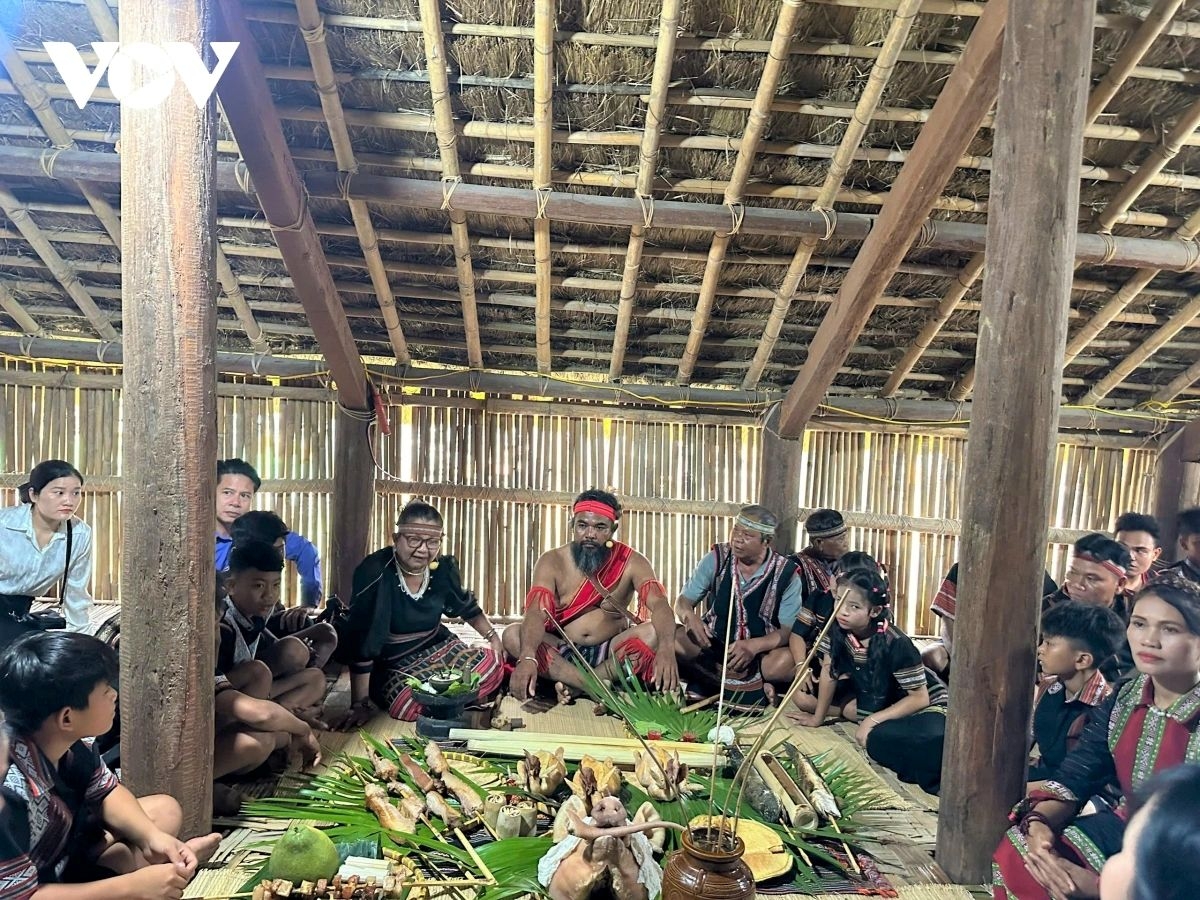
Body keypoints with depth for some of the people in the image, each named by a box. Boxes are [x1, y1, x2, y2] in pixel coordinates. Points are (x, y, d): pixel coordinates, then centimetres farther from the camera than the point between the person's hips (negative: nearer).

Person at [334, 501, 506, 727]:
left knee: (493, 664, -13)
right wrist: (360, 704, -24)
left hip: (437, 647, 5)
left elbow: (467, 606, 13)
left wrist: (492, 636, 11)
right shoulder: (375, 573, -28)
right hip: (389, 663, -4)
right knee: (408, 704, -31)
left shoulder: (444, 568, -10)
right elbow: (362, 642, -27)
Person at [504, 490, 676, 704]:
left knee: (655, 633, -27)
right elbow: (536, 613, -23)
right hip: (561, 652, 0)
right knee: (512, 636, -27)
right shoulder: (552, 562, -10)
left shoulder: (631, 562, -9)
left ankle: (575, 686, -24)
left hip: (611, 652, 0)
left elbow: (660, 605, -24)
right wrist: (527, 658, -44)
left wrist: (667, 649, -45)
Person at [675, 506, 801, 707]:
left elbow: (789, 630, -11)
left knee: (787, 662, -34)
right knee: (672, 637, -27)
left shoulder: (786, 573, -11)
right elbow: (683, 602, -3)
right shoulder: (716, 558, -7)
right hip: (713, 644, 2)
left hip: (761, 651, -2)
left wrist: (754, 646, -31)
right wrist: (690, 617, -29)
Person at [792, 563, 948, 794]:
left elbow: (919, 698, -24)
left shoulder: (897, 644, -30)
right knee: (801, 696, 1)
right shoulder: (837, 628, -16)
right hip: (873, 697, 8)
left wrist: (873, 720, -29)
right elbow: (829, 671, -5)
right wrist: (818, 717, 0)